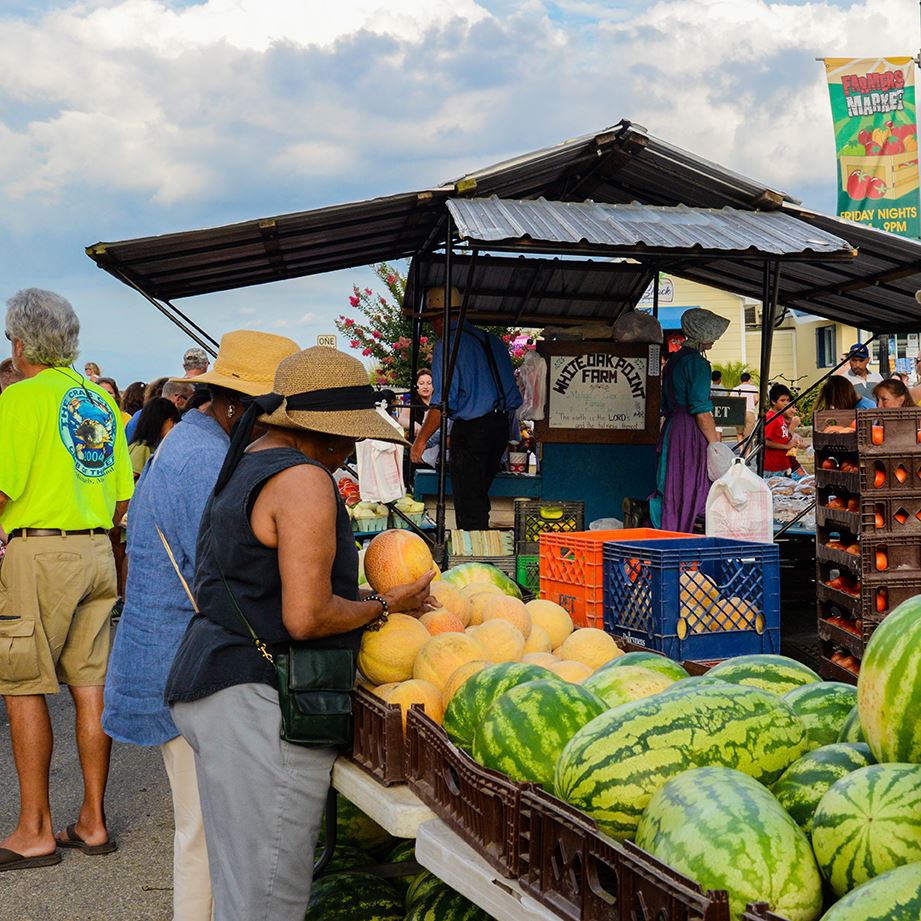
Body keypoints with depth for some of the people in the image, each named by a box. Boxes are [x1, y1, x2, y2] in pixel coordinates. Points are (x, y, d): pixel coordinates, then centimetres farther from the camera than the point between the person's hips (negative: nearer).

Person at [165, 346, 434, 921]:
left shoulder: (246, 468, 17)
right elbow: (306, 617, -20)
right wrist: (383, 607, -4)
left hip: (214, 687, 11)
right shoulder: (303, 480, -15)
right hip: (260, 704, -11)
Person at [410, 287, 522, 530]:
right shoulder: (493, 340, 13)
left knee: (468, 507, -1)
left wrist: (421, 439, -10)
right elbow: (514, 395, 14)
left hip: (471, 429, -8)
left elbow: (443, 402, -16)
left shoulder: (448, 344, -9)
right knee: (479, 499, 17)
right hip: (501, 426, 8)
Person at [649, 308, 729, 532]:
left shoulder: (674, 360, 17)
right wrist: (715, 443, -10)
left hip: (671, 428, 9)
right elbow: (701, 411, -16)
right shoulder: (696, 362, -12)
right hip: (690, 434, -9)